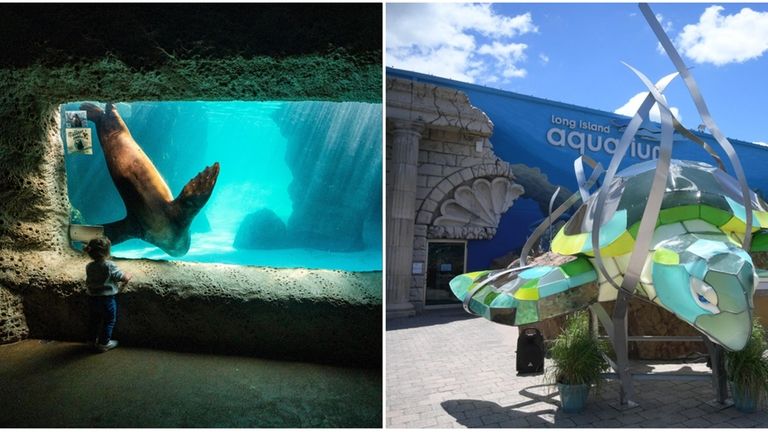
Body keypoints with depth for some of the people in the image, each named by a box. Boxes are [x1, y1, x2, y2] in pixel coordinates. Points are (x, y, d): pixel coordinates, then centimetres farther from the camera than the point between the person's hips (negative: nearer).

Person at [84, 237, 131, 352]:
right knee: (109, 321, 13)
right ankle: (104, 343, 20)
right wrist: (128, 276, 6)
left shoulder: (89, 266, -5)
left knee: (94, 320, 22)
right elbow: (124, 278, -15)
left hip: (92, 299, 6)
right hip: (107, 299, -6)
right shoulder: (110, 266, -22)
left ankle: (92, 339, 37)